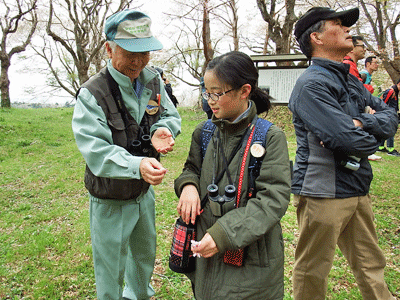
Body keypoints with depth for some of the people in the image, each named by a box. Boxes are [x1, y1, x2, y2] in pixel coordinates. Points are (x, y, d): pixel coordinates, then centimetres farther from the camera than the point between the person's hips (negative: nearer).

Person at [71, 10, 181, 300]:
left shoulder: (152, 80, -5)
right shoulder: (92, 94, -25)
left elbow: (171, 115, 1)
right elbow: (96, 151, -34)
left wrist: (162, 129, -23)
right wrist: (137, 164, -51)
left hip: (144, 191, 7)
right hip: (111, 200, -6)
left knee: (145, 254, 30)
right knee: (111, 268, 12)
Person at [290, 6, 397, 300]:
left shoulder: (351, 81, 14)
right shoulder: (312, 84, -15)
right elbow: (349, 140, -24)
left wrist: (361, 123, -12)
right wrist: (371, 138, -1)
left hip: (357, 188, 9)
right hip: (323, 191, -8)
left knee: (371, 266, 19)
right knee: (312, 271, 8)